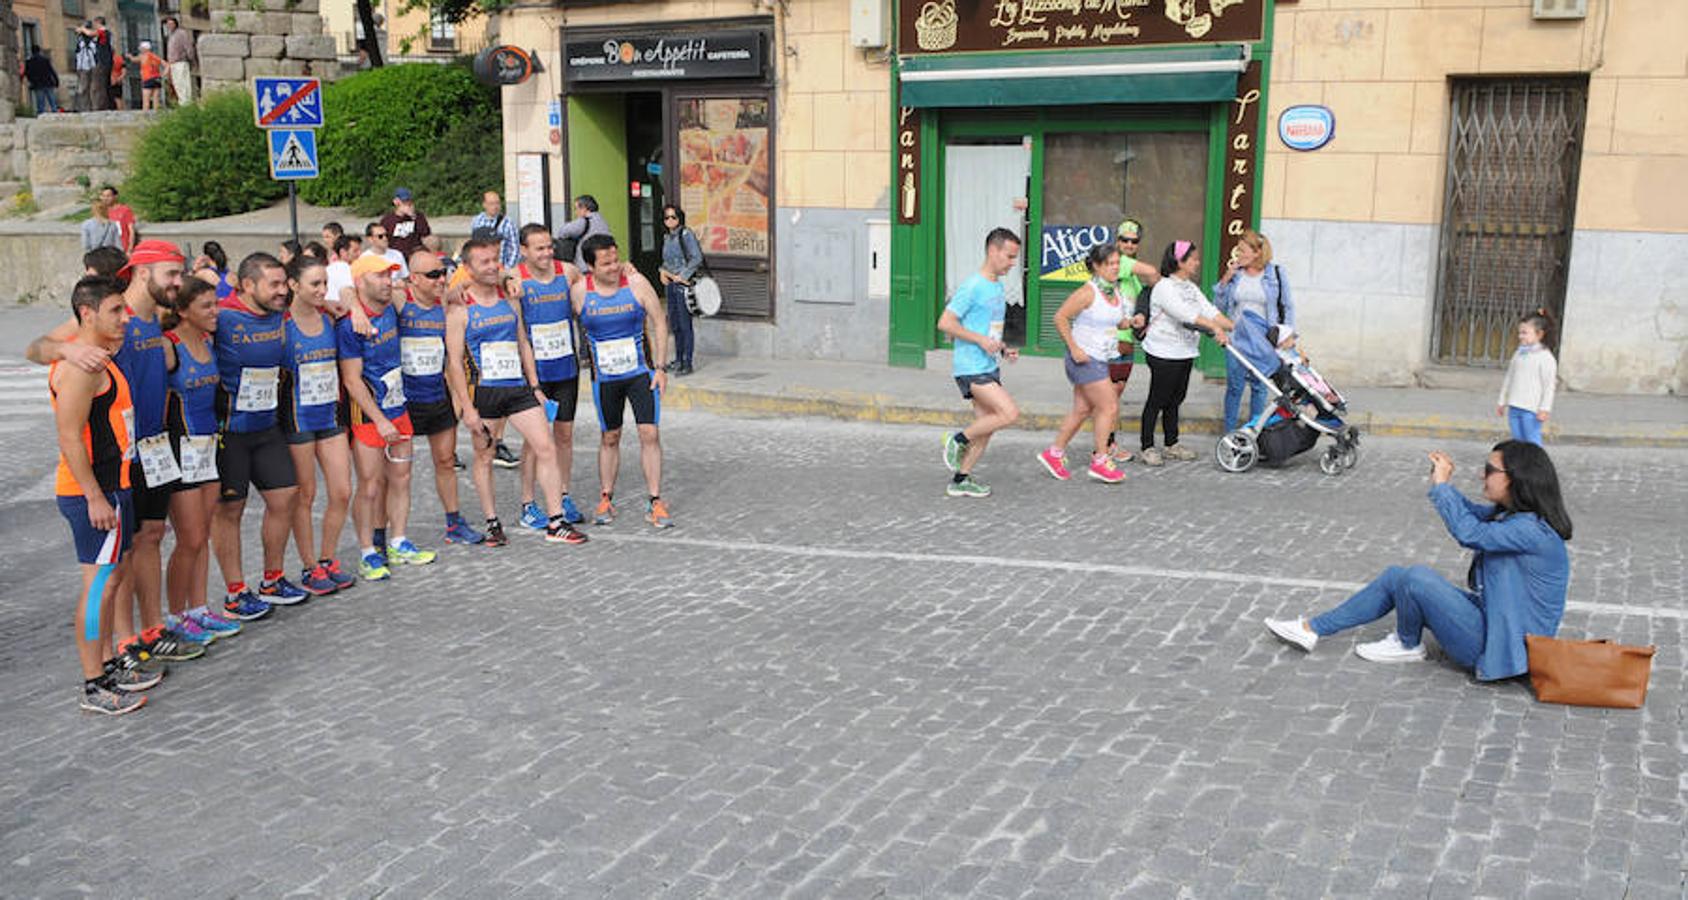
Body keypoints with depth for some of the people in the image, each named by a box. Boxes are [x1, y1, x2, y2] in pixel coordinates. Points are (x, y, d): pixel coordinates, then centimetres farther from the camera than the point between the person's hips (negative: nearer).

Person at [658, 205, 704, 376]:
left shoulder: (686, 234, -9)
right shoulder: (667, 237, 14)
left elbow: (697, 258, -14)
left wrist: (682, 276, -15)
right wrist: (663, 272, 5)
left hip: (684, 284, -8)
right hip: (670, 284, 8)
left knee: (685, 325, -6)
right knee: (674, 324, 12)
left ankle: (687, 363, -2)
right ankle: (678, 360, 22)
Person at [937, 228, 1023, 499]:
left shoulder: (997, 286, 15)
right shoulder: (972, 286, -14)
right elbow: (945, 323, -16)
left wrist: (1004, 349, 9)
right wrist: (981, 340, -18)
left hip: (989, 367, 9)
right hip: (971, 368, -9)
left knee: (986, 426, 8)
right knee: (1010, 413, -17)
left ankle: (961, 479, 17)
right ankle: (958, 440, 0)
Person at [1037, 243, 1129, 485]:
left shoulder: (1115, 291, 8)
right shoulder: (1088, 293, -16)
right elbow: (1060, 317, -16)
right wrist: (1074, 348, -18)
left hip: (1100, 359, 8)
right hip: (1084, 358, -8)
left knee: (1082, 410, 12)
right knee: (1109, 408, -8)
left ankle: (1054, 454, 22)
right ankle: (1100, 462, 1)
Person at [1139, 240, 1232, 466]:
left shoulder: (1191, 287, 14)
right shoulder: (1164, 287, -15)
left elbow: (1210, 311, 7)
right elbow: (1186, 314, -27)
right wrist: (1215, 328, -34)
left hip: (1184, 353, 9)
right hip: (1163, 354, -9)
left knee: (1175, 400, 14)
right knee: (1157, 400, -3)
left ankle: (1172, 445, 23)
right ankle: (1147, 448, 4)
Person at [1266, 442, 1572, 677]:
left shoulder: (1533, 530, -24)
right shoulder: (1511, 514, 5)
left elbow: (1470, 533, -35)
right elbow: (1470, 513, 18)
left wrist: (1442, 485, -23)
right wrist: (1442, 482, 0)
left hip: (1496, 645, -10)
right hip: (1489, 618, 10)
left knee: (1418, 577, -25)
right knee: (1394, 576, 9)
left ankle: (1408, 645, 5)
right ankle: (1312, 630, 12)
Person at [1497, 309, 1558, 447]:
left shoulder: (1545, 357, -8)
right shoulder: (1519, 354, 12)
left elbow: (1549, 386, -10)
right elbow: (1508, 378, 19)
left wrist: (1545, 409, -14)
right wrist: (1502, 401, 21)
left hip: (1531, 409, -7)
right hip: (1514, 407, 7)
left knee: (1532, 442, -5)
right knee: (1518, 441, 12)